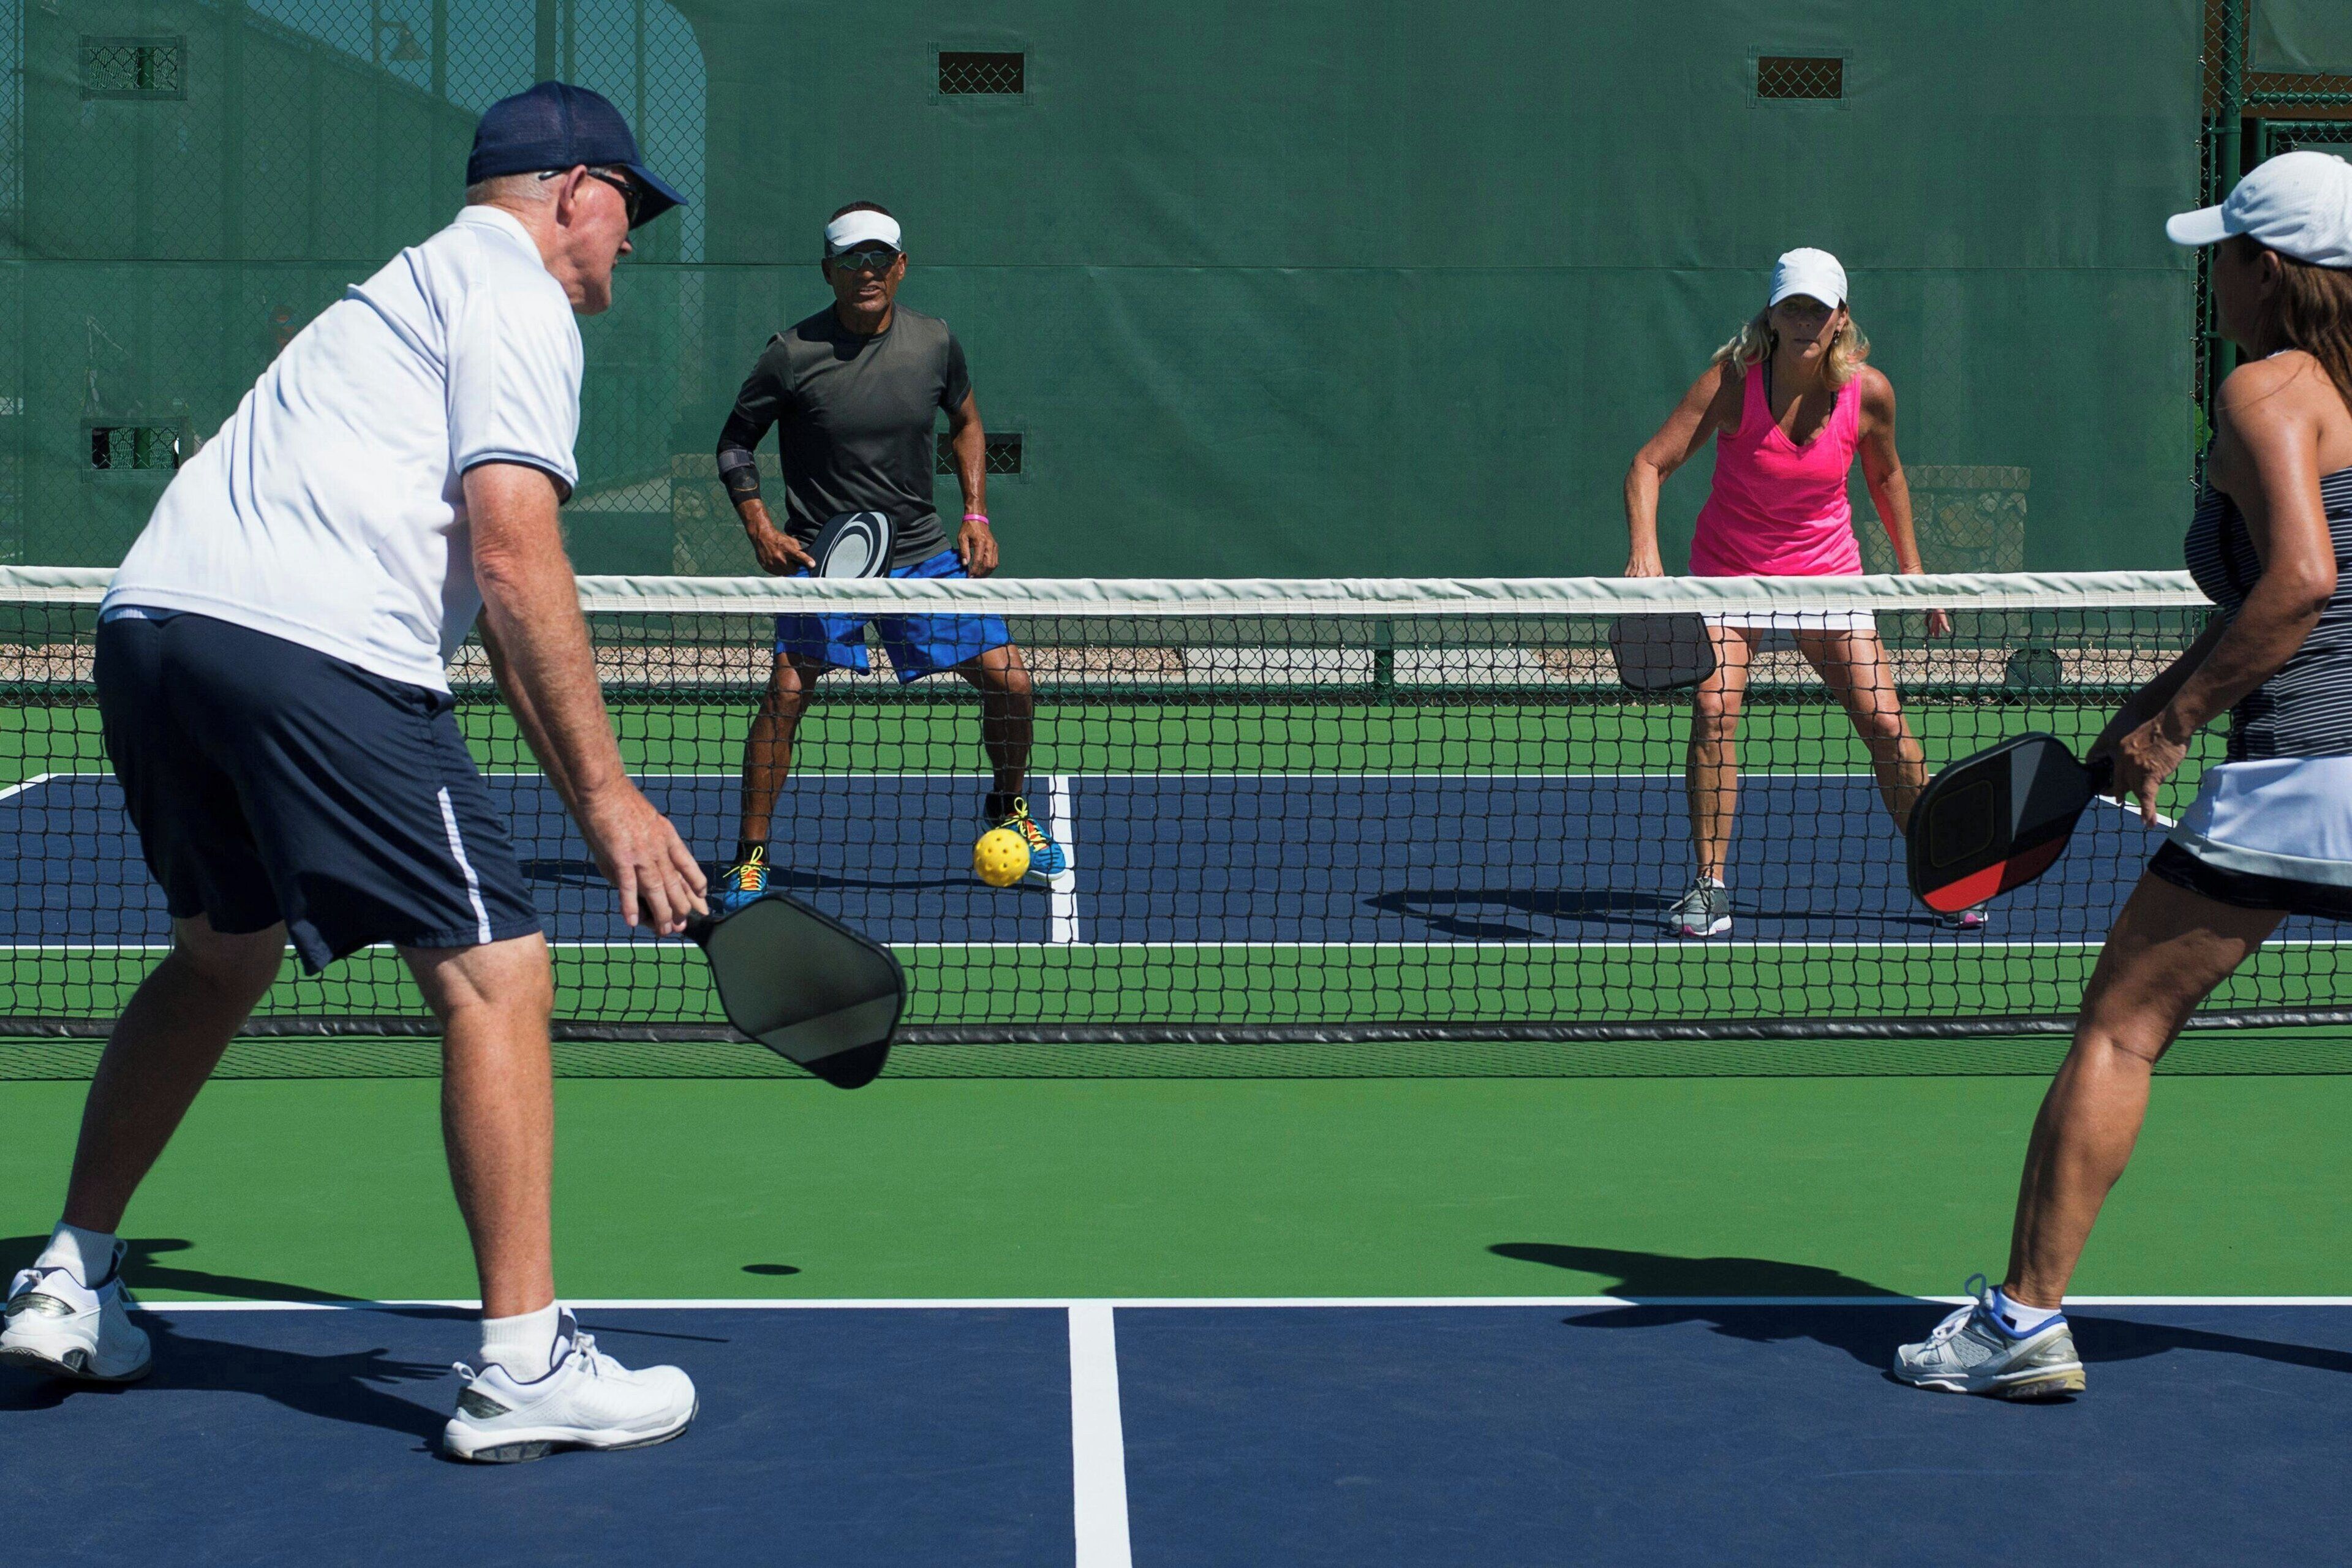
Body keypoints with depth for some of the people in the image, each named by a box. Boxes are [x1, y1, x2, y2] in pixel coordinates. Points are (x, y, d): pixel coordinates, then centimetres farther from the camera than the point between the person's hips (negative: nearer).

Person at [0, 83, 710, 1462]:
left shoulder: (412, 292, 32)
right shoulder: (516, 300, 3)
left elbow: (483, 600, 32)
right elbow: (514, 559, -10)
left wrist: (579, 794, 29)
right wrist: (607, 793, -9)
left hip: (151, 617, 10)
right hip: (311, 645, -10)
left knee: (223, 949, 28)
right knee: (497, 975, -6)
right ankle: (525, 1369, -6)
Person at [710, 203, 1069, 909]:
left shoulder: (935, 343, -1)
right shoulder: (792, 355, -10)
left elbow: (966, 423, 17)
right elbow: (735, 441, 3)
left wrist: (976, 515, 6)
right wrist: (761, 528, -9)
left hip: (924, 552, 3)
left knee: (1010, 684, -1)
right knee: (786, 692, -19)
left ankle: (1009, 812, 27)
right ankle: (750, 858, -5)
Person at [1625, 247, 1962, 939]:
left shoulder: (1870, 392, -11)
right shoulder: (1731, 381, -19)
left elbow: (1886, 474, 8)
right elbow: (1650, 463, -21)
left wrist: (1912, 568, 9)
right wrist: (1644, 547, -37)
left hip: (1827, 574, 2)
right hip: (1730, 571, -2)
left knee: (1885, 723, -5)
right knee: (1713, 710, -22)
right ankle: (1710, 887, -12)